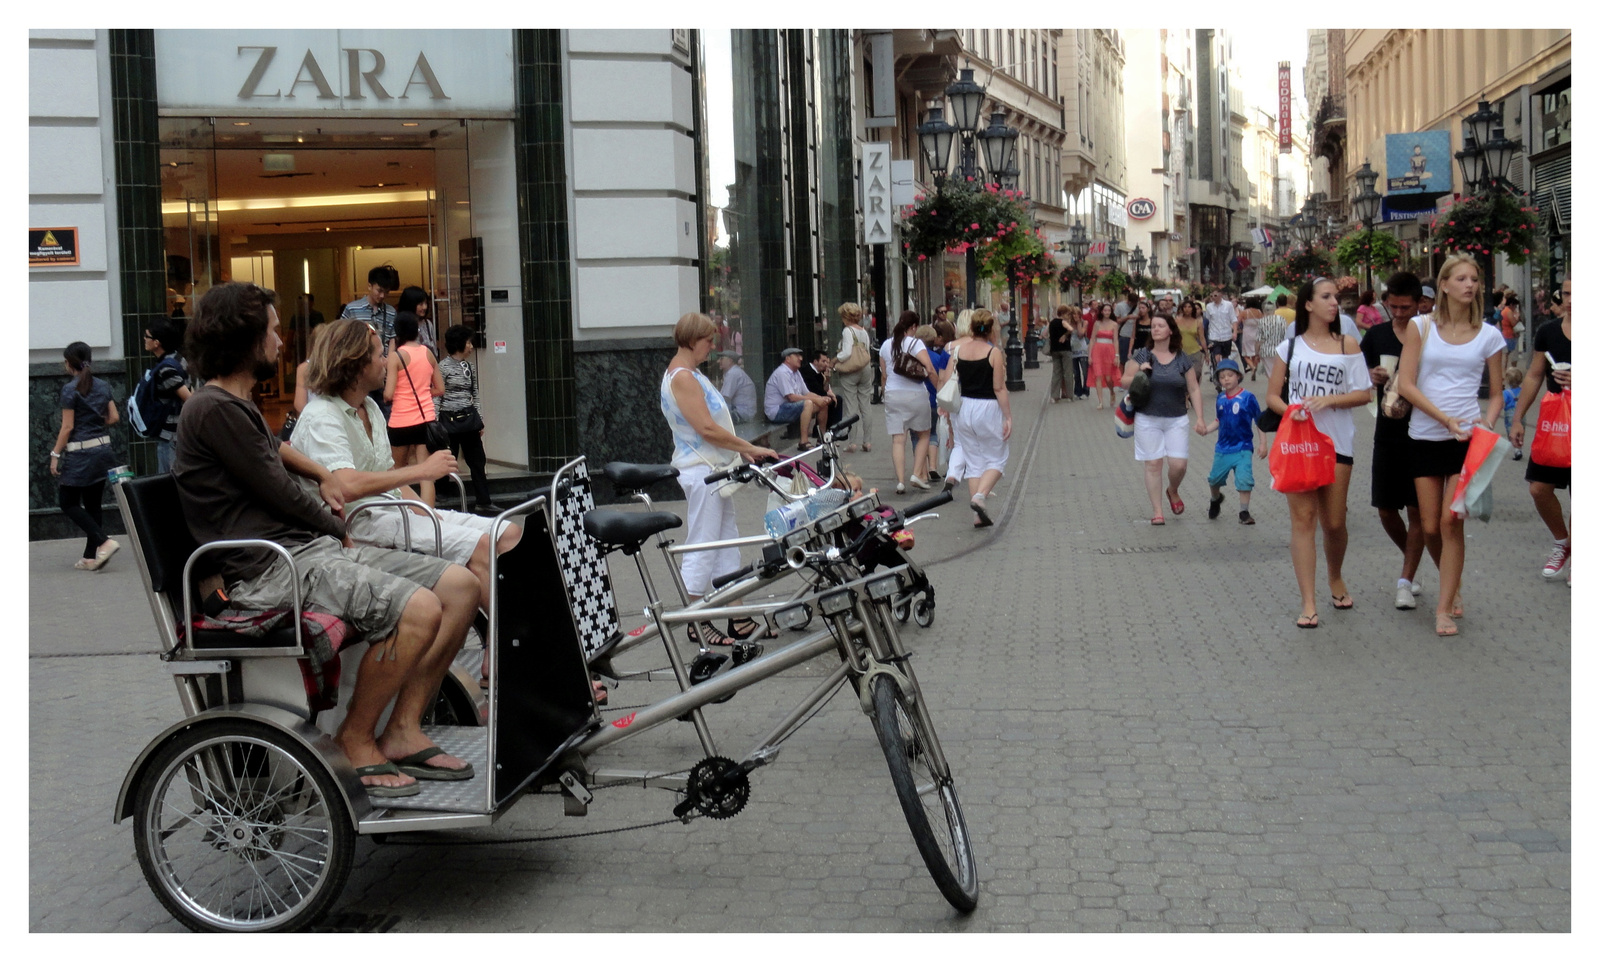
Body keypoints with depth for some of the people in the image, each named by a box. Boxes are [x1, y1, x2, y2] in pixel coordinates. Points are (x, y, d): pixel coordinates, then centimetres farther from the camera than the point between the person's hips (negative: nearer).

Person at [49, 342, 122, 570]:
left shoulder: (70, 389, -11)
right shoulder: (103, 386, 6)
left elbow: (68, 426, -13)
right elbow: (114, 417, 7)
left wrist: (55, 454, -8)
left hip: (79, 454, -6)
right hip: (103, 450, 7)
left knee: (68, 502, 5)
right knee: (93, 504, 11)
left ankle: (104, 541, -11)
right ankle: (90, 557, 12)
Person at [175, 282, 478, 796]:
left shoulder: (237, 406, 22)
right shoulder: (213, 410, -11)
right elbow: (279, 493, -11)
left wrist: (324, 474, 28)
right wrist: (339, 527, 6)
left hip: (317, 547, 11)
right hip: (273, 567, -10)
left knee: (460, 584, -3)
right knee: (418, 609, -29)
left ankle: (402, 731, -2)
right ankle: (356, 738, -10)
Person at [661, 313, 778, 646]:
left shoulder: (689, 374, 16)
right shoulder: (682, 377, -16)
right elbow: (707, 429, -21)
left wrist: (741, 451, 12)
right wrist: (750, 448, -16)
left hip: (713, 468, 11)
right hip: (701, 471, -11)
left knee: (727, 543, 12)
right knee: (702, 545, -4)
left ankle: (737, 620, 16)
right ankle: (696, 623, 4)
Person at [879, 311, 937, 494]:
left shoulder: (886, 345, 8)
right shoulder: (915, 343, -7)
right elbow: (930, 369, -17)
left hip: (892, 395, 3)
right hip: (915, 394, -3)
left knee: (897, 439, 1)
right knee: (923, 435, 14)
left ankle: (900, 481, -6)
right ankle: (916, 474, 3)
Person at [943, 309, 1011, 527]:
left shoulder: (958, 349, 1)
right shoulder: (994, 353, -11)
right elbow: (999, 388, -12)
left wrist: (949, 417, 11)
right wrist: (1008, 417, -5)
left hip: (963, 409, 4)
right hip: (988, 409, -4)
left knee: (974, 462, 12)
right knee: (996, 459, 11)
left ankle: (980, 515, 9)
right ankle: (980, 495, -14)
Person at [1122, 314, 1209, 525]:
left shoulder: (1182, 359, 3)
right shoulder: (1142, 356, 1)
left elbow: (1194, 389, 5)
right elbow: (1124, 383, 2)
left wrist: (1200, 417, -1)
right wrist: (1139, 373, -17)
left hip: (1177, 420, 1)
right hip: (1147, 419, -1)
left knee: (1179, 464, -5)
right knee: (1153, 464, -1)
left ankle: (1172, 491, 28)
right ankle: (1156, 511, 9)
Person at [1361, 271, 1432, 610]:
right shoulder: (1376, 335, 6)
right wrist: (1372, 376, -10)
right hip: (1388, 433, 3)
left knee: (1417, 510, -1)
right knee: (1386, 509, 7)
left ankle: (1406, 581, 6)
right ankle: (1410, 560, 33)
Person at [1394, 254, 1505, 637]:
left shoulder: (1488, 335, 5)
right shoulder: (1422, 327, 2)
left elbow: (1496, 394, 11)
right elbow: (1406, 384, -5)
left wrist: (1487, 423, -10)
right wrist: (1446, 419, -14)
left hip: (1467, 437, -1)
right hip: (1425, 436, 1)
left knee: (1450, 521, -10)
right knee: (1430, 527, 5)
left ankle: (1445, 609, -3)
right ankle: (1452, 585, 32)